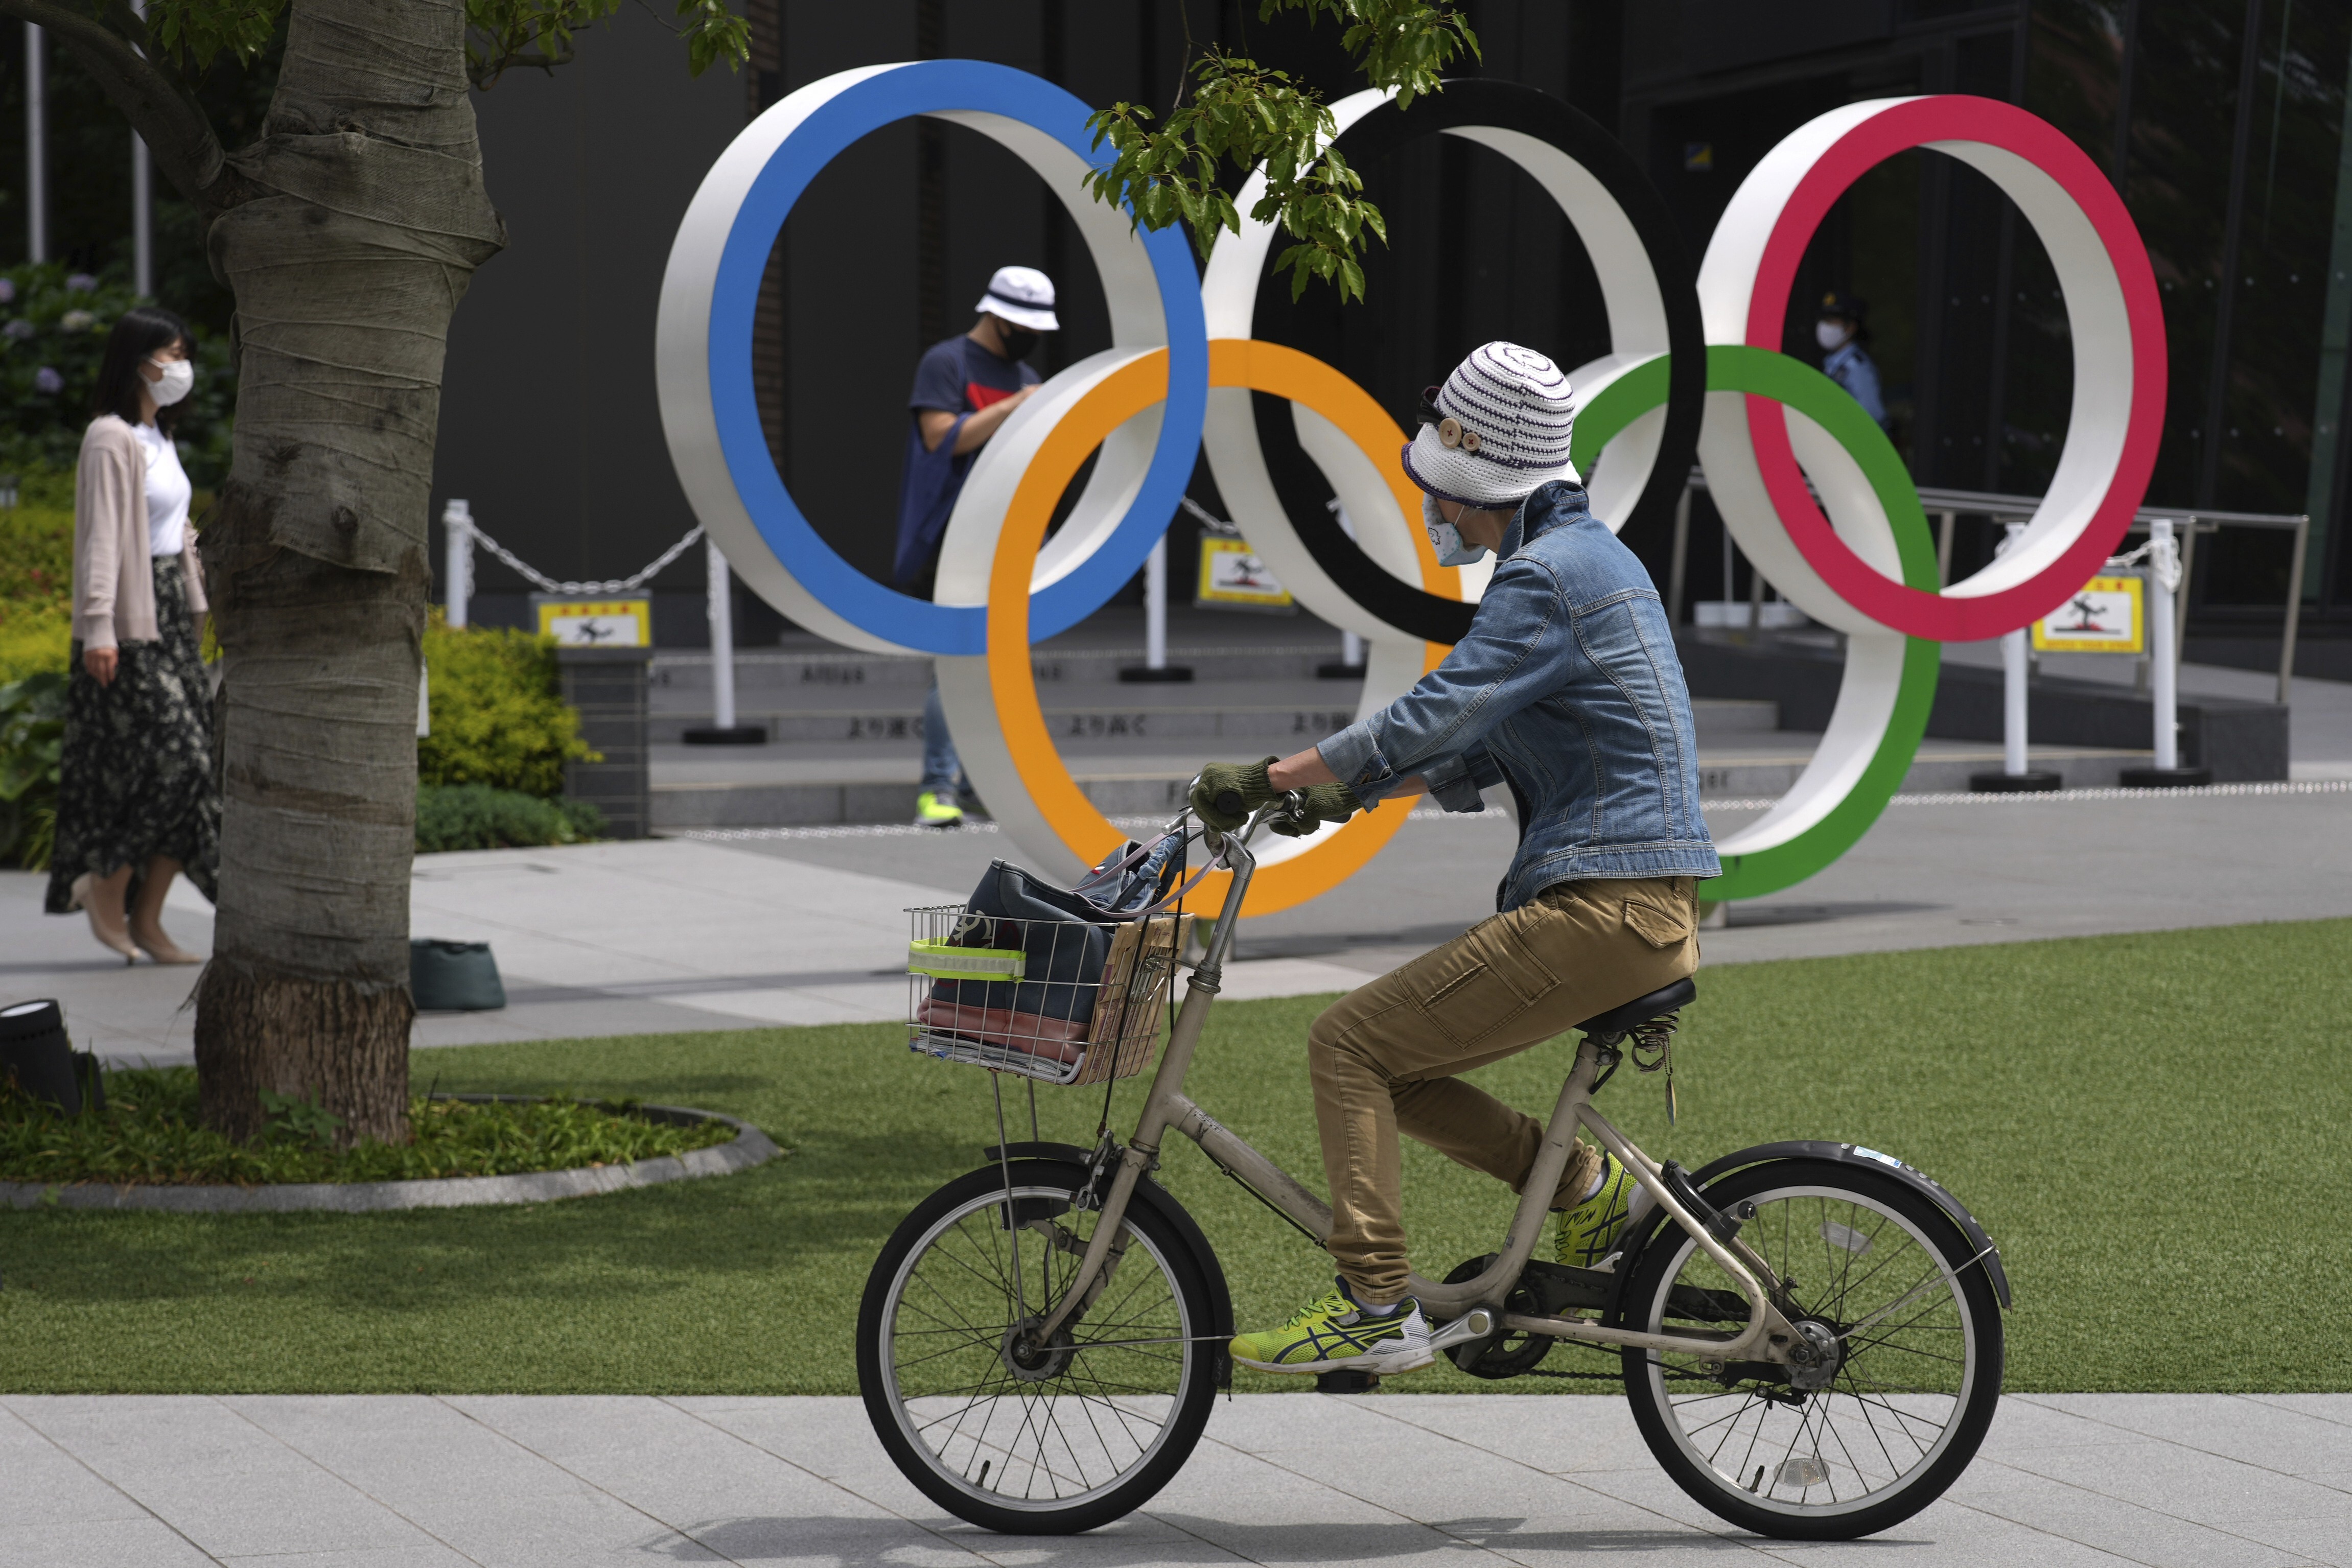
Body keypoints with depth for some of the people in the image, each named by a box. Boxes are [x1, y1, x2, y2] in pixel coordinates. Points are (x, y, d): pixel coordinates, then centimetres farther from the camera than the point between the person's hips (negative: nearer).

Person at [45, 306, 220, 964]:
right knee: (175, 761, -12)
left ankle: (146, 918, 9)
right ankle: (105, 885, 3)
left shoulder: (158, 437, 16)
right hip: (132, 623, -9)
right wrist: (98, 627, -23)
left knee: (188, 767, 5)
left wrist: (193, 605, 19)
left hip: (172, 614, 9)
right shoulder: (111, 439, -11)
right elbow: (102, 537, -18)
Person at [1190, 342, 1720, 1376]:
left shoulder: (1547, 576, -13)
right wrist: (1339, 794, 12)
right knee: (1395, 1068, 12)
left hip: (1603, 911, -10)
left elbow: (1431, 720, -22)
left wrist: (1268, 777, -17)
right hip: (1640, 907, 10)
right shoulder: (1583, 555, 19)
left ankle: (1376, 1309, -10)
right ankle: (1585, 1183, 12)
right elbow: (1477, 751, 22)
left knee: (1349, 1043, -8)